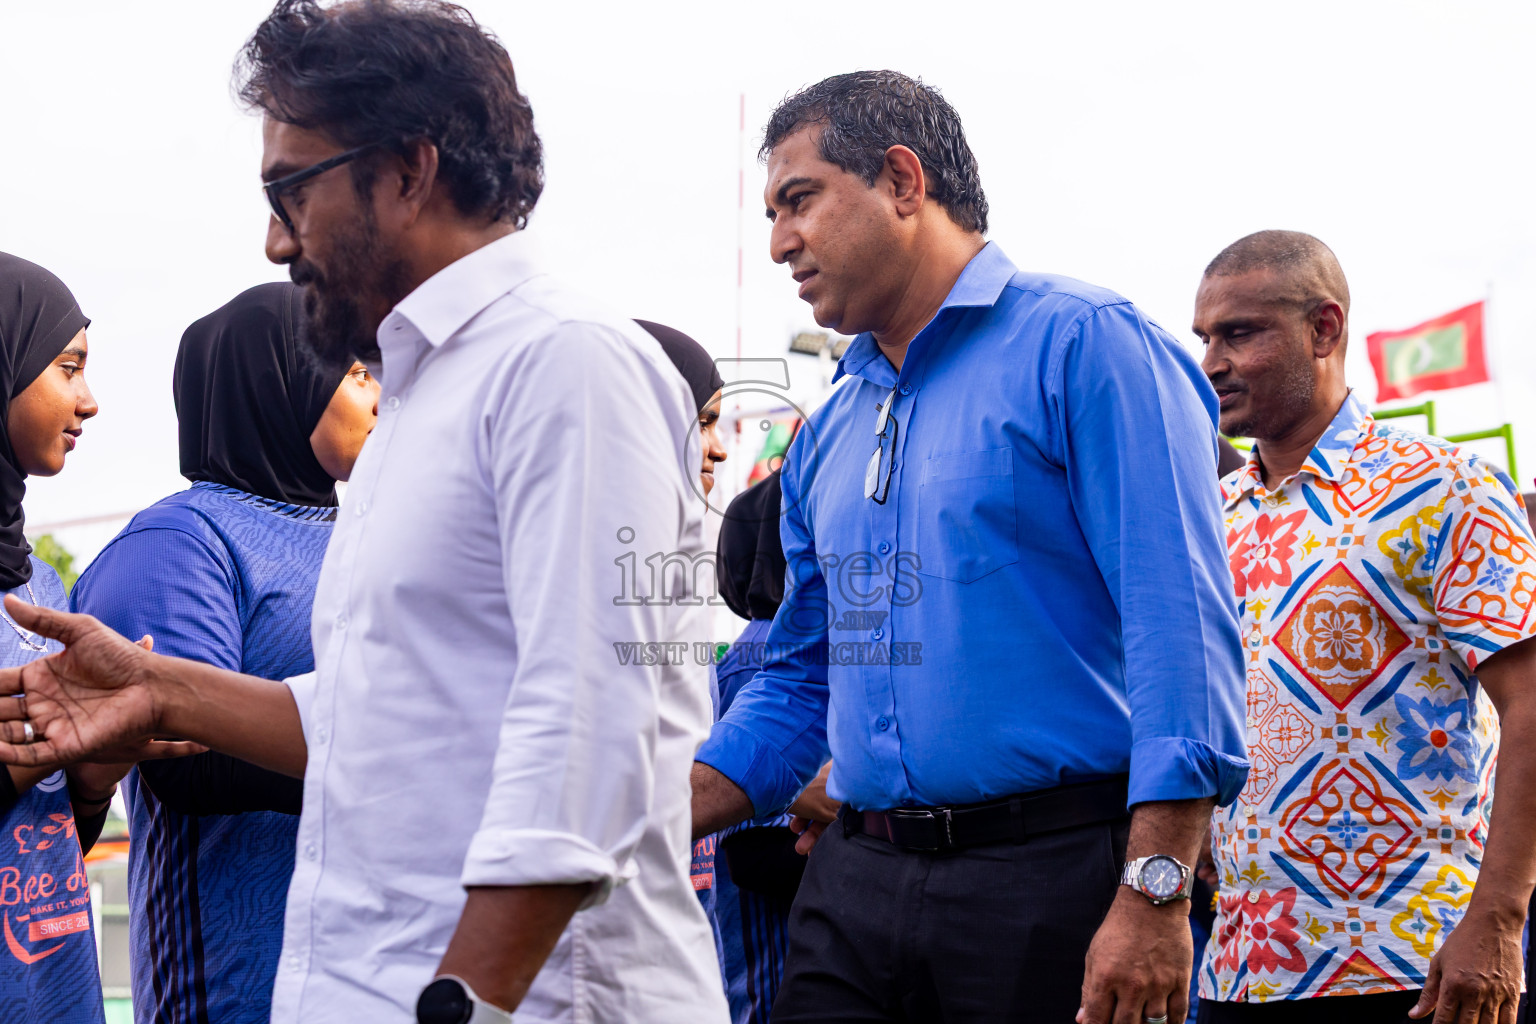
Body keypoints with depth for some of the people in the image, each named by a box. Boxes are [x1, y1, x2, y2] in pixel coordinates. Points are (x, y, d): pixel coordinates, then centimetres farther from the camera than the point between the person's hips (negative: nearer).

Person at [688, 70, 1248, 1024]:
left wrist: (1154, 898, -21)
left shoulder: (1083, 344, -6)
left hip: (1053, 875, -6)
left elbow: (1183, 627, -14)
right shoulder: (829, 431, 17)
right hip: (854, 880, 6)